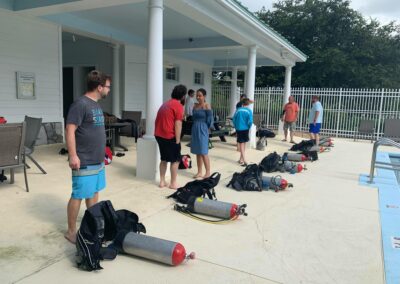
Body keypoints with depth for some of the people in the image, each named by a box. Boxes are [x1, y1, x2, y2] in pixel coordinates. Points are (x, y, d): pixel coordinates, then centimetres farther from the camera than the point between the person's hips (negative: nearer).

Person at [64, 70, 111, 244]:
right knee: (78, 196, 2)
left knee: (94, 193, 18)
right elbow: (70, 130, -20)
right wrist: (73, 155, -24)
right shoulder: (81, 104, -17)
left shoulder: (96, 104, 12)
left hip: (97, 160, 9)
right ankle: (71, 231, 15)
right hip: (84, 162, -9)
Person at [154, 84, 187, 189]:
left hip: (159, 135, 8)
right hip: (170, 136, -8)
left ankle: (162, 181, 20)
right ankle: (173, 183, 7)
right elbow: (178, 124, -16)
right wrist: (177, 140, -14)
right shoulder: (178, 106, -10)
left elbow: (158, 120, 20)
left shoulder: (165, 103, 17)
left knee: (164, 159, 16)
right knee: (175, 160, 3)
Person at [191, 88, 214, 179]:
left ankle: (208, 172, 8)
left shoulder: (207, 106, -9)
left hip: (202, 130, -6)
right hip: (195, 129, 6)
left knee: (203, 152, -3)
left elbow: (209, 120, -9)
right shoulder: (195, 106, 9)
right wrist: (196, 126, 8)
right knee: (197, 152, 10)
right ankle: (199, 172, 18)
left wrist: (204, 127, 0)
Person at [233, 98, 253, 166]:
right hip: (245, 129, -1)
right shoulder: (249, 111, -7)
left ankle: (243, 160, -6)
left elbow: (234, 119, 3)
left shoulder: (238, 110, 1)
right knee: (243, 143, 14)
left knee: (241, 144, 2)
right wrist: (249, 127, 4)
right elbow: (250, 121, -14)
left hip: (238, 129, 1)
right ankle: (242, 159, 20)